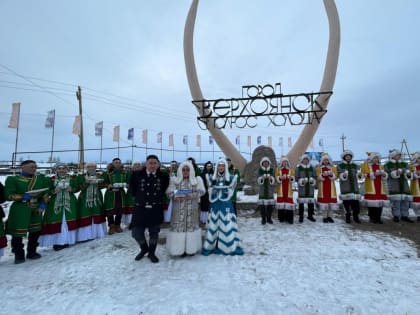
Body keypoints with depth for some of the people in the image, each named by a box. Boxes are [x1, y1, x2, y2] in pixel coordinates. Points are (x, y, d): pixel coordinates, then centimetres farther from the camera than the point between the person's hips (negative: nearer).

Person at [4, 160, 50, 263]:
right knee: (18, 233, 0)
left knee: (35, 232, 11)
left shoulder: (41, 178, 5)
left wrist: (43, 205, -1)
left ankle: (32, 252, 28)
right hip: (19, 210, -4)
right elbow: (9, 195, -8)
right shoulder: (13, 179, -5)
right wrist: (24, 197, -20)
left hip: (36, 209, 4)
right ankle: (19, 255, 19)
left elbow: (45, 193, 9)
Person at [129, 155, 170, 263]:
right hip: (140, 209, 0)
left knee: (154, 232, 13)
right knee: (136, 232, 4)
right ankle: (144, 248, 36)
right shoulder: (137, 175, -5)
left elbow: (165, 190, 7)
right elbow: (132, 189, 6)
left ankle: (151, 253, 36)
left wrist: (158, 199, 2)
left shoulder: (164, 176, -5)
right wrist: (140, 198, 6)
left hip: (156, 209, 0)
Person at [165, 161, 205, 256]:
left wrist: (191, 195, -21)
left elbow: (201, 191, -4)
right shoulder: (174, 180, 6)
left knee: (191, 226, 4)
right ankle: (180, 248, 10)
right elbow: (169, 192, -2)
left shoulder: (197, 180, 6)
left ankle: (191, 248, 16)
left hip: (192, 208, 1)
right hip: (179, 209, 0)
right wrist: (176, 196, -22)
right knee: (179, 226, -2)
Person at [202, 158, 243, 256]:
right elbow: (210, 191, 7)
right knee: (213, 224, 4)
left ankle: (230, 246, 9)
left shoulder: (230, 178, 1)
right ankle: (211, 246, 13)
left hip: (226, 204, -1)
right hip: (215, 204, 1)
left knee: (227, 225, 0)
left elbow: (230, 192, 2)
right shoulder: (212, 178, 5)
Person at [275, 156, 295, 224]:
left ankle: (289, 218, -2)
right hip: (280, 189, 0)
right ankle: (281, 218, 11)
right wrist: (280, 178, -25)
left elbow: (293, 180, 1)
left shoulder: (291, 170, 11)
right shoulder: (278, 169, 8)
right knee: (281, 201, -1)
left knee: (289, 202, -7)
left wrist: (291, 178, -21)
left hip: (289, 189, 0)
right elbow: (276, 178, -5)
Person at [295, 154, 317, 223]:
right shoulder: (298, 168, 1)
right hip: (301, 187, -3)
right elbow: (296, 177, -1)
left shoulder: (312, 167, 12)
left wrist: (313, 180, -7)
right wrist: (300, 181, -18)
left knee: (311, 201, 8)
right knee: (301, 202, -3)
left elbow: (314, 176, 13)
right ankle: (301, 216, 8)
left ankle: (310, 215, 23)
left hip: (310, 187, 4)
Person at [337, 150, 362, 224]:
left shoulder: (355, 166, 16)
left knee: (356, 203, -2)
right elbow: (341, 176, -6)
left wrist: (360, 175, -16)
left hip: (354, 186, 3)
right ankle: (348, 217, 9)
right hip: (345, 188, -3)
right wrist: (343, 175, -29)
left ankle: (356, 216, 14)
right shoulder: (340, 166, 5)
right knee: (346, 203, -3)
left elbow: (359, 177, 8)